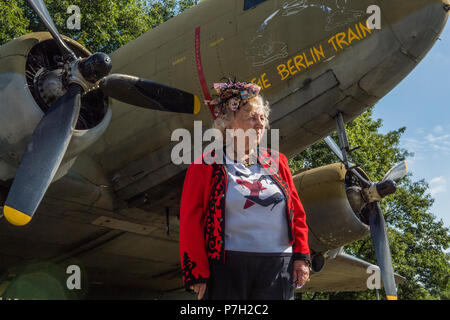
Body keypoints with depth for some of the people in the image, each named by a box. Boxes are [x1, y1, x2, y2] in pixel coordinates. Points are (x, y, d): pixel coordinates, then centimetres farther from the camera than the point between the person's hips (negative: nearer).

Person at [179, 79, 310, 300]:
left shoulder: (276, 162, 15)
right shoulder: (206, 165, 2)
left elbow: (297, 213, 16)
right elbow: (190, 220, -3)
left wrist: (301, 256, 7)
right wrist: (197, 273, -8)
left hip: (278, 266, 4)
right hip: (227, 268, -4)